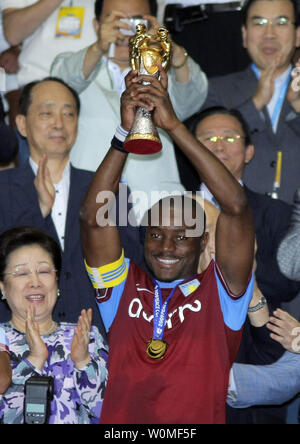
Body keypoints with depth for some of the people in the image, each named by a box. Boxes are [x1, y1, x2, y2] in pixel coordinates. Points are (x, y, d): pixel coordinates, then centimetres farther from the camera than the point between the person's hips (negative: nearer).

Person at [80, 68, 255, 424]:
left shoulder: (219, 293, 8)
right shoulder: (124, 290, 13)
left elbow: (236, 207, -2)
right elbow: (92, 216, 3)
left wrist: (173, 125, -4)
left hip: (199, 420, -2)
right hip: (119, 422, 3)